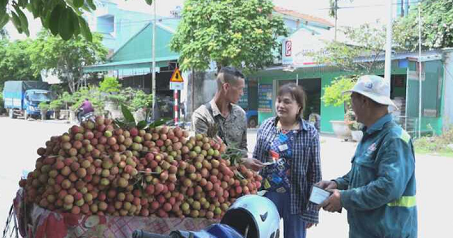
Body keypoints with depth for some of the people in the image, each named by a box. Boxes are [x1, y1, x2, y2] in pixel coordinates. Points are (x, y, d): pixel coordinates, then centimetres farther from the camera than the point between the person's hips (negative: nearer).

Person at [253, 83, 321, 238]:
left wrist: (311, 210, -7)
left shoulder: (310, 133, -8)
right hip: (266, 194, 3)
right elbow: (255, 160, 9)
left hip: (296, 198, -3)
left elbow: (315, 173, -7)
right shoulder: (266, 126, 1)